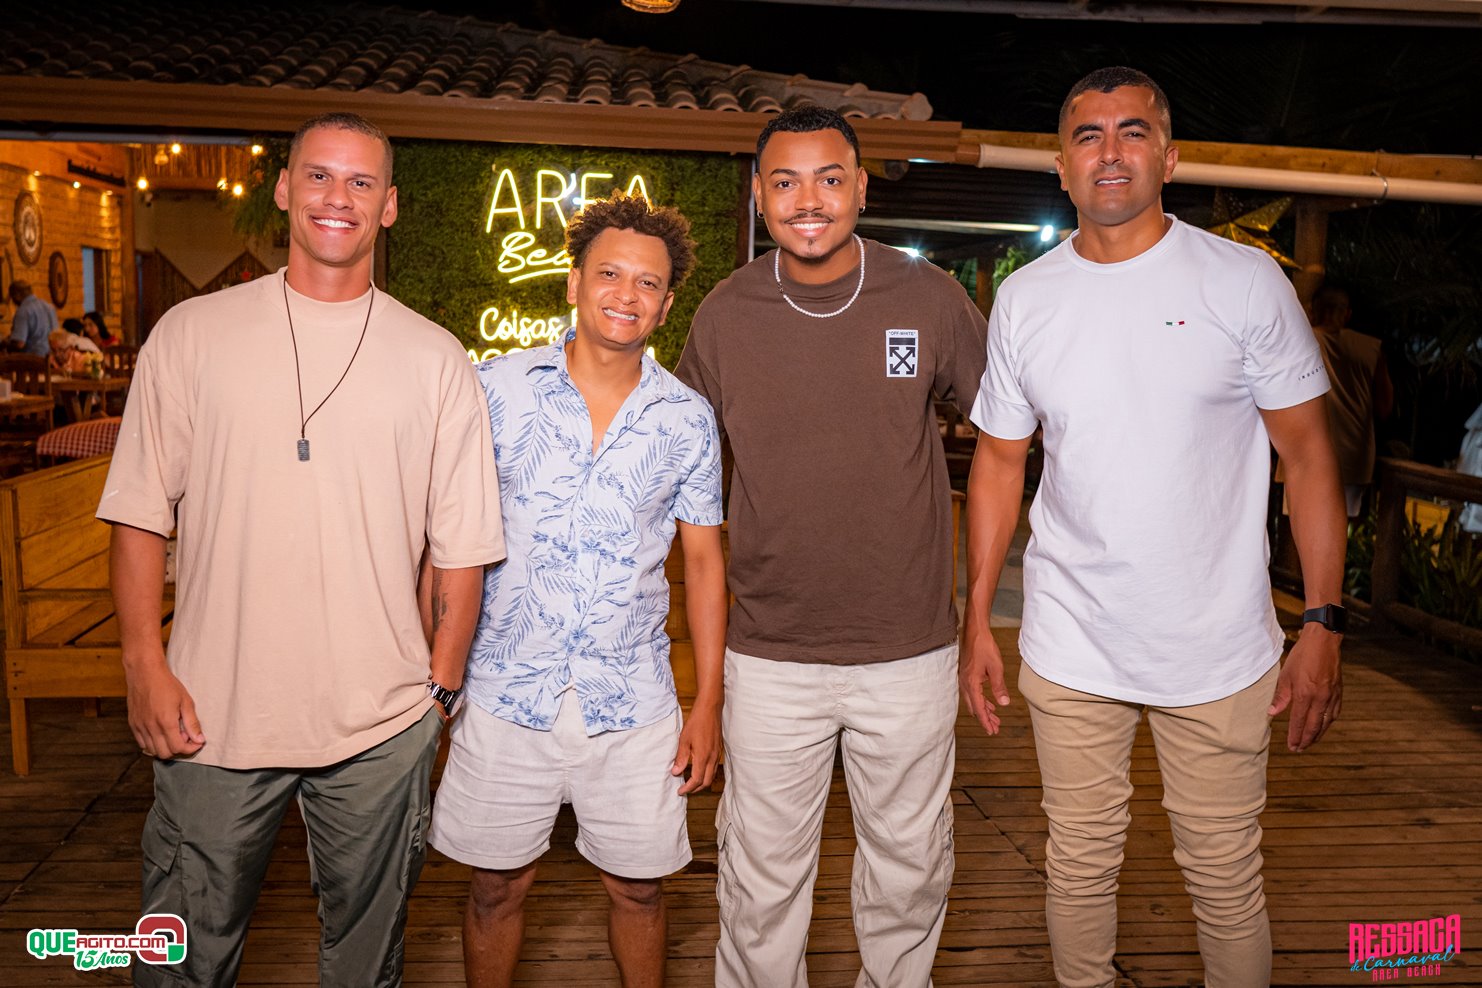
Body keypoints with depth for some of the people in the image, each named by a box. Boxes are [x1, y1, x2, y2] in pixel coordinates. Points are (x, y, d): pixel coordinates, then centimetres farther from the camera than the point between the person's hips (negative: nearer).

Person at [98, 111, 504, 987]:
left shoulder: (435, 358, 2)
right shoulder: (193, 335, 2)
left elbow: (461, 545, 3)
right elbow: (141, 514, 4)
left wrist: (442, 685, 1)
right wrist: (145, 666, -3)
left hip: (381, 724, 0)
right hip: (213, 715, 0)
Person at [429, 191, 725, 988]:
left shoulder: (688, 419, 0)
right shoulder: (499, 387, -3)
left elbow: (703, 561, 6)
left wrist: (708, 704, 3)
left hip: (633, 703, 1)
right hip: (506, 692, 0)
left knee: (637, 886, 13)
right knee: (496, 886, 13)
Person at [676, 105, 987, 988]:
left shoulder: (930, 300, -6)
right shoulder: (725, 316, -3)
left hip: (910, 652, 0)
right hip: (771, 656, 0)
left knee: (909, 864, 19)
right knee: (763, 878, 14)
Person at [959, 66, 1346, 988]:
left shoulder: (1247, 281, -5)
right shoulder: (1023, 299, 2)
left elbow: (1308, 455, -2)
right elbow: (1000, 463, 8)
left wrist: (1324, 625, -9)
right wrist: (976, 619, 5)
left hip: (1220, 652, -2)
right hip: (1069, 646, 2)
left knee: (1227, 878, 11)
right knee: (1080, 863, 15)